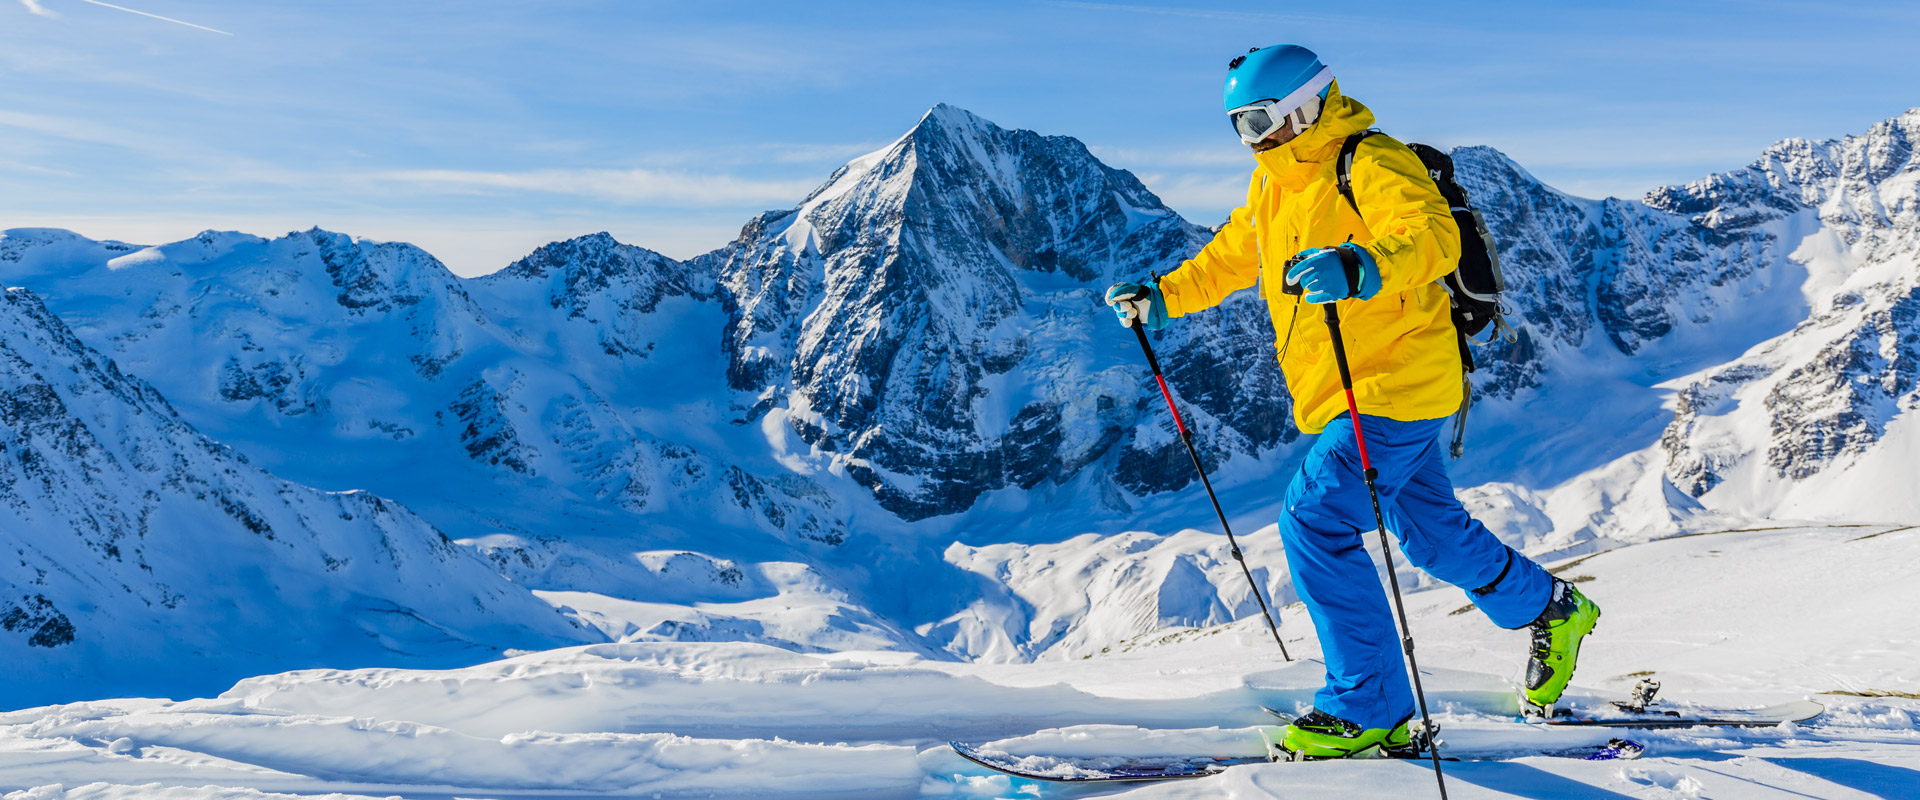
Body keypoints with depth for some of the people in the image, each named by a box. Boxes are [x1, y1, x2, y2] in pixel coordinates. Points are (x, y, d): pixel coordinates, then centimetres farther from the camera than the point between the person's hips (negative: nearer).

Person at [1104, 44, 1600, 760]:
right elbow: (1230, 255, 27)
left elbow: (1434, 237, -31)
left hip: (1395, 384, -9)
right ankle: (1552, 610, 45)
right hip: (1340, 397, 10)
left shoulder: (1371, 165, -15)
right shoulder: (1274, 184, 13)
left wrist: (1361, 268, -50)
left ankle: (1366, 707, -8)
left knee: (1314, 520, -18)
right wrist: (1162, 297, 19)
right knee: (1431, 531, 20)